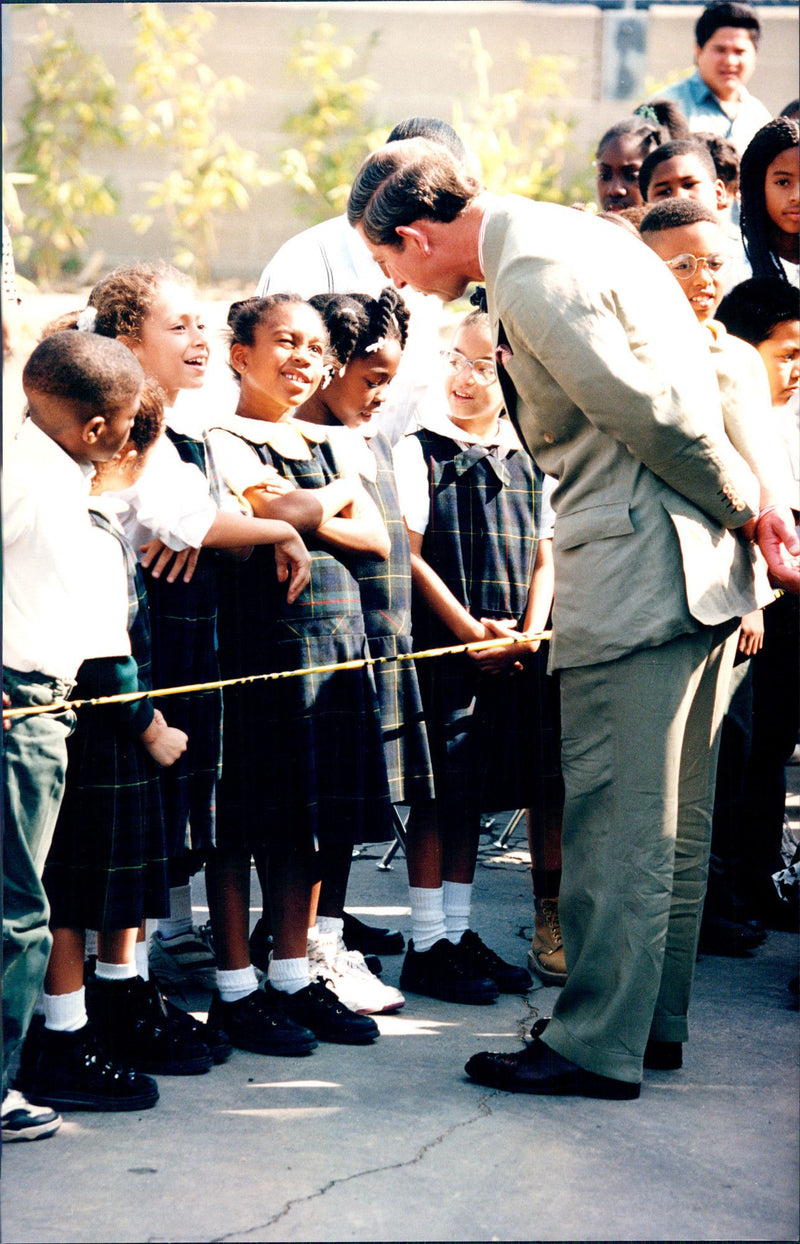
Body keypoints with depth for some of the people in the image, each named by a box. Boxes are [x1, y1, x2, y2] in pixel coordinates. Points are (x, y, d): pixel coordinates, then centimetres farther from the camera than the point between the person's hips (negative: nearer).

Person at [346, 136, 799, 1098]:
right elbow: (696, 396, 16)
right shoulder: (571, 237, 16)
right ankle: (652, 1017, 25)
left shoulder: (533, 277, -17)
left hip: (637, 570, -10)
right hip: (701, 567, 10)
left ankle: (598, 1044, 3)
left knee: (614, 818, -4)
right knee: (672, 817, 16)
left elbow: (656, 415, -19)